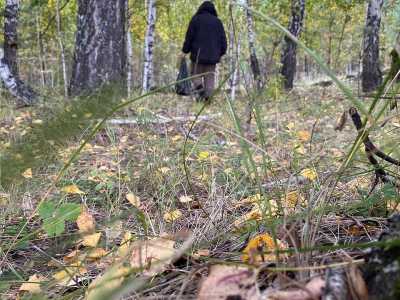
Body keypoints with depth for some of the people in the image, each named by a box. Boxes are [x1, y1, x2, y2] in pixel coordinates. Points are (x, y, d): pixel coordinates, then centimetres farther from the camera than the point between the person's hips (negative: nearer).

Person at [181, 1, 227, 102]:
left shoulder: (196, 19, 3)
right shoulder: (217, 21, 10)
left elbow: (189, 37, 0)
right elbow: (223, 39, 12)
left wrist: (185, 51, 6)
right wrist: (221, 53, 20)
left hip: (198, 54, -2)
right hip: (212, 55, 2)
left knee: (196, 74, 7)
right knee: (210, 76, 4)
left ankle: (199, 87, -19)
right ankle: (208, 96, -7)